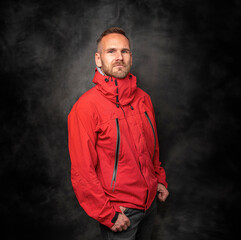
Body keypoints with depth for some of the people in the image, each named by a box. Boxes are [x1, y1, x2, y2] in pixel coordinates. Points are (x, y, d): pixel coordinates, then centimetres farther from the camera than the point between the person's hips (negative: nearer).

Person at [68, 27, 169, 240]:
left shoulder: (143, 98, 2)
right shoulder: (86, 106, -19)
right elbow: (82, 172, -19)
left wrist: (160, 179, 14)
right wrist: (108, 215, -17)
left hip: (150, 200, 6)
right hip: (119, 212, -6)